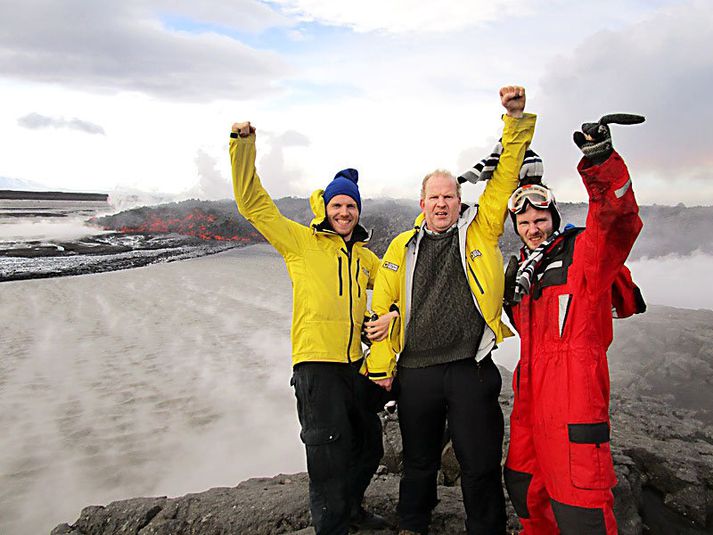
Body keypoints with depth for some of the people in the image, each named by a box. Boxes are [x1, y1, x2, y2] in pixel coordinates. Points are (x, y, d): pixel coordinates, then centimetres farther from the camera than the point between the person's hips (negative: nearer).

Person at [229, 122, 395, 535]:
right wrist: (244, 144, -14)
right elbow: (253, 203, -5)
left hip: (355, 363, 7)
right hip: (316, 364, -6)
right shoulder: (301, 241, -1)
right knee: (329, 458, -1)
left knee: (369, 447, 20)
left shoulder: (364, 256, 16)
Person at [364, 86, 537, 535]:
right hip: (416, 373, 2)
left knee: (481, 465, 8)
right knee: (419, 462, 18)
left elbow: (507, 175, 0)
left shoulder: (481, 229, 4)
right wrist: (381, 365, 1)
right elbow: (384, 306, 5)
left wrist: (517, 118, -9)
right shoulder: (403, 247, 6)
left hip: (472, 370, -1)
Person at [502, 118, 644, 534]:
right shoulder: (521, 268, 17)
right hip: (530, 388, 8)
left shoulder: (584, 252, -3)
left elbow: (617, 226, -25)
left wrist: (602, 165, -38)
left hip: (574, 387, -8)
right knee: (524, 485, 20)